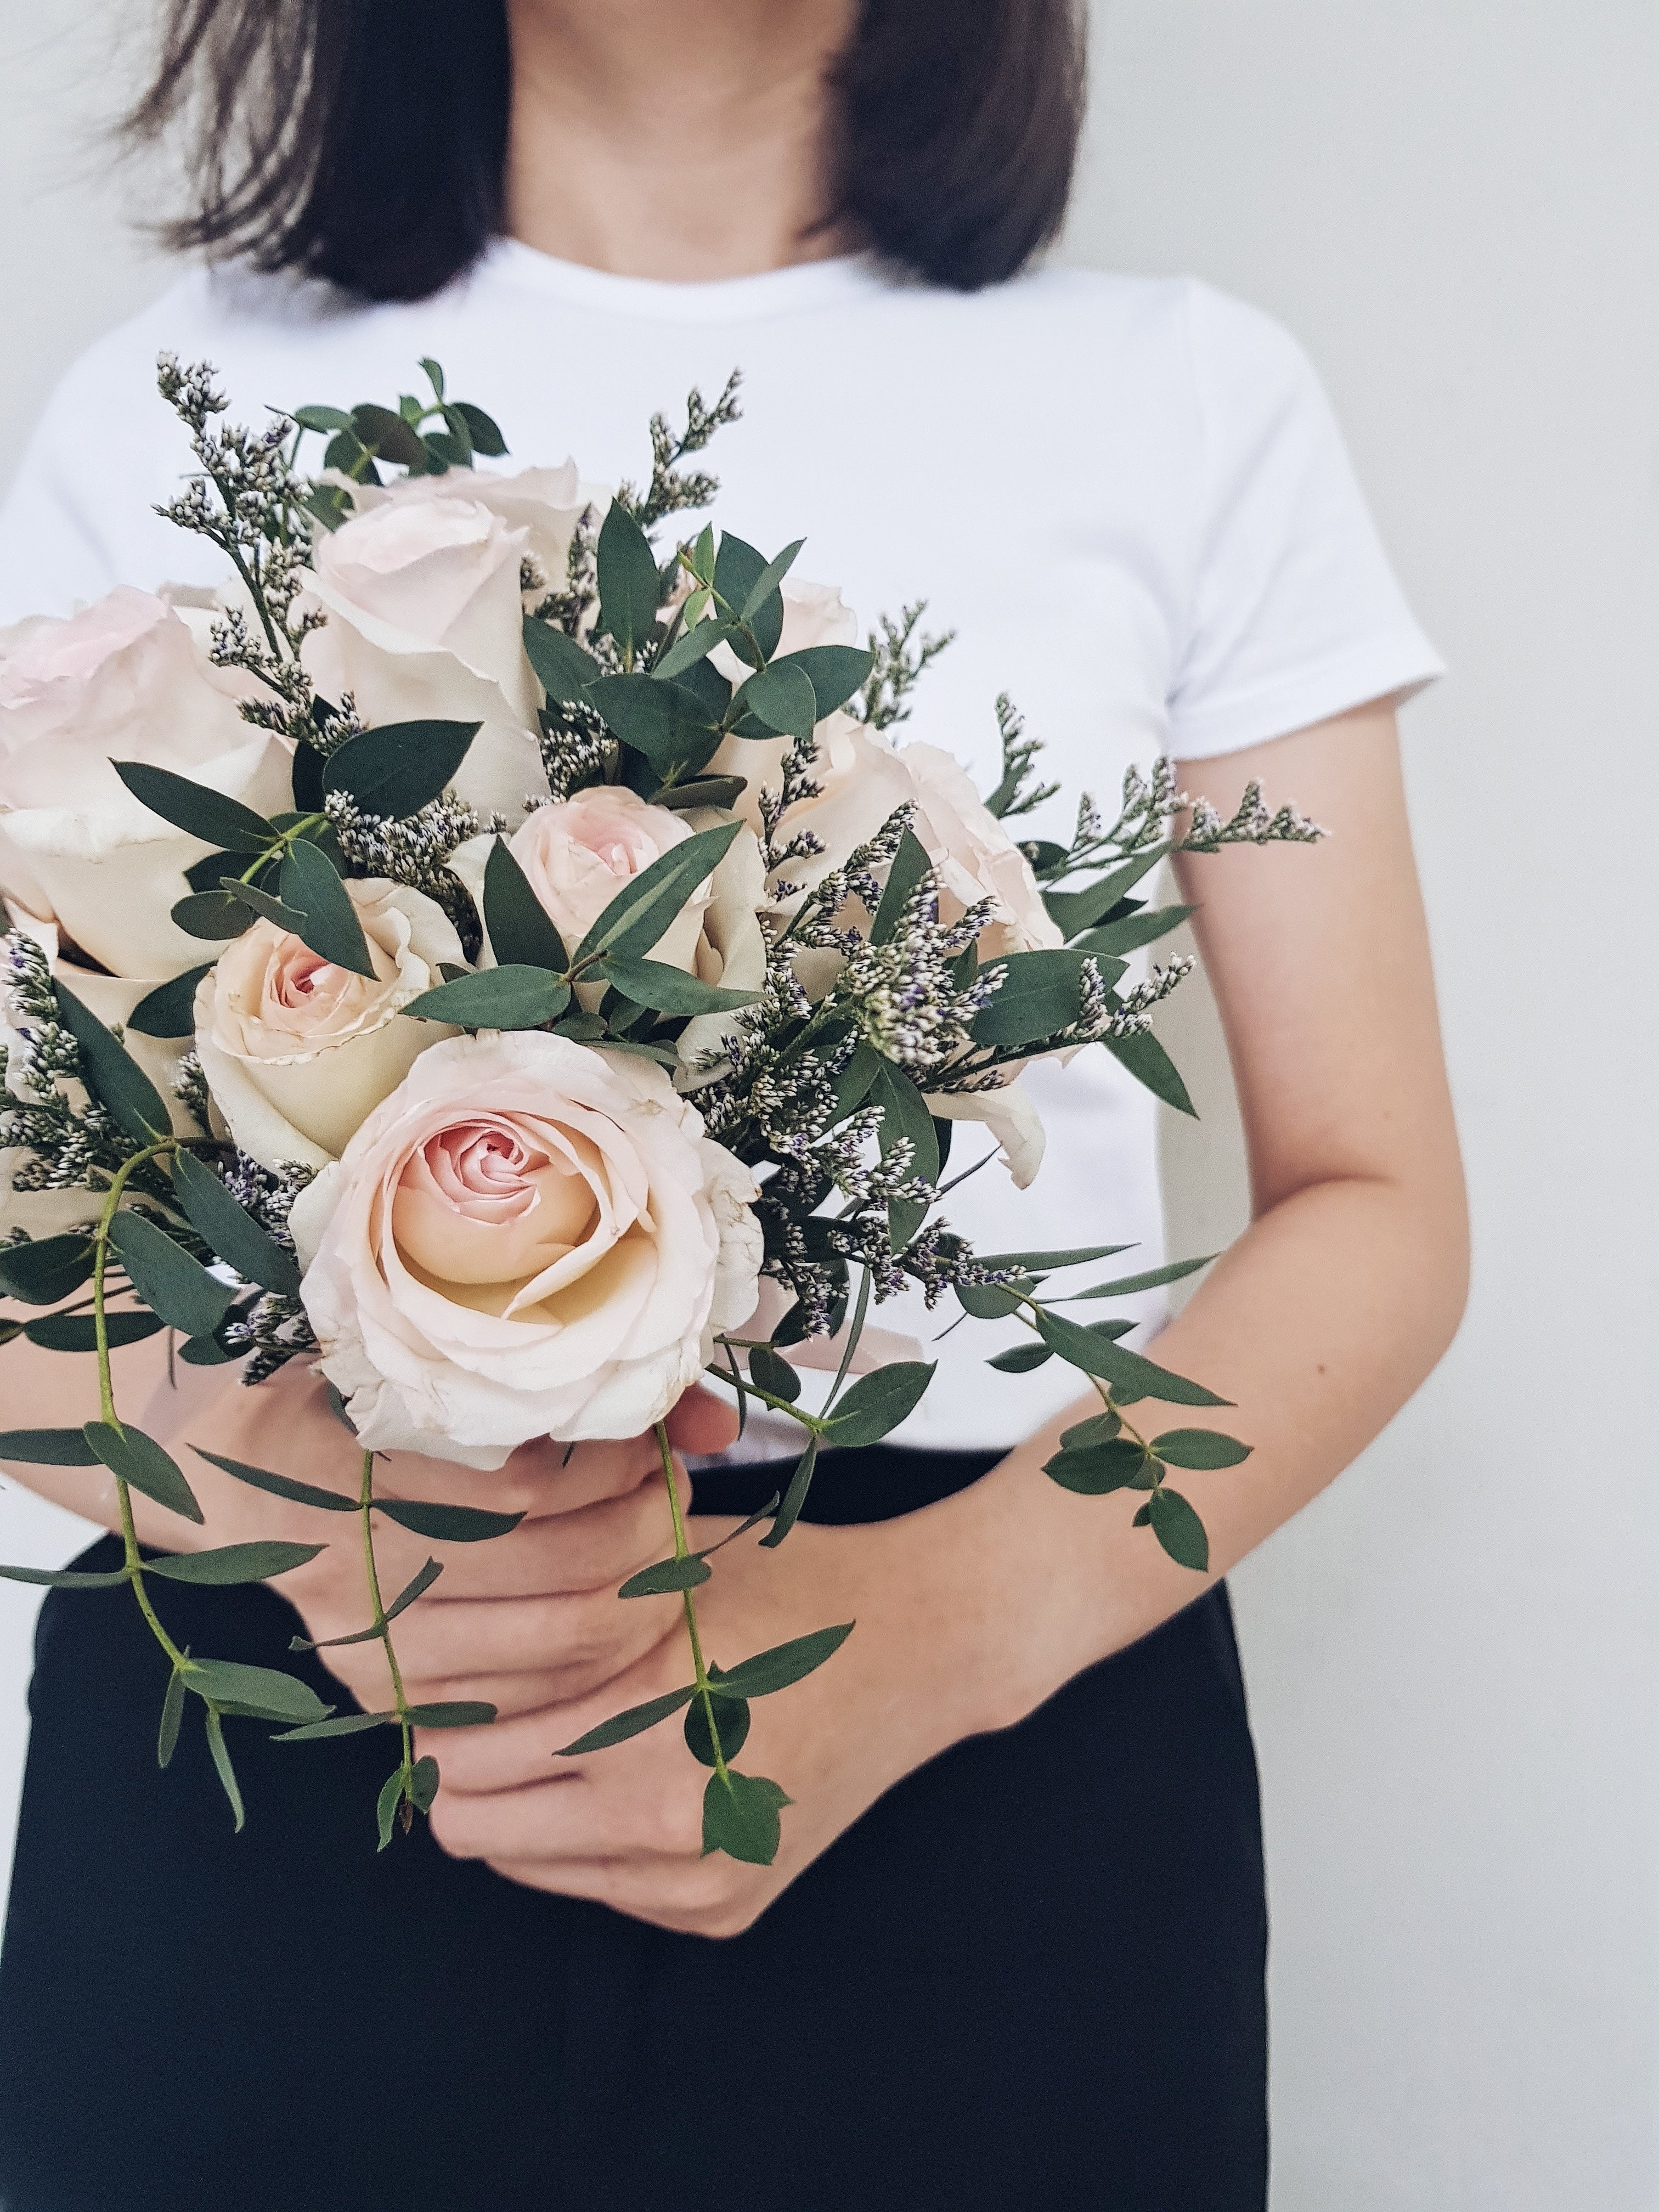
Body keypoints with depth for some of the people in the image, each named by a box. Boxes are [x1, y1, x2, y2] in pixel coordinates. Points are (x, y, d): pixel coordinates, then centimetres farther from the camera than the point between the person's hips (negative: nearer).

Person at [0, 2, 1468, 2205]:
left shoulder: (1194, 397, 3)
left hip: (999, 1775, 0)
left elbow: (1375, 1210, 0)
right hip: (256, 1779, 1)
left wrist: (940, 1615, -16)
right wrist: (287, 1509, -18)